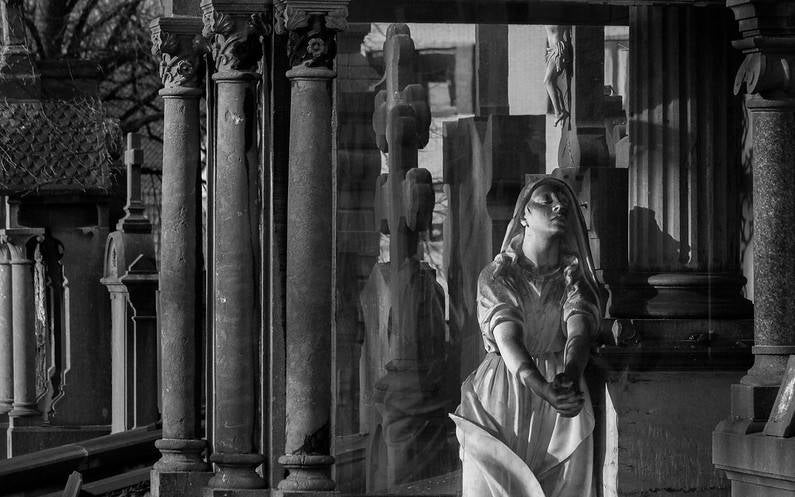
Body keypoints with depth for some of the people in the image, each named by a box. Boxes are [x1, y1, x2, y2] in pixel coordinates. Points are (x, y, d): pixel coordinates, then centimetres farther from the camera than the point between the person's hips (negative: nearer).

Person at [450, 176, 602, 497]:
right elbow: (507, 340, -15)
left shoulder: (574, 276, 8)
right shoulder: (497, 276, 1)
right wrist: (543, 388, -35)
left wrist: (570, 375, -36)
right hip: (503, 398, -2)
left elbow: (579, 333, -12)